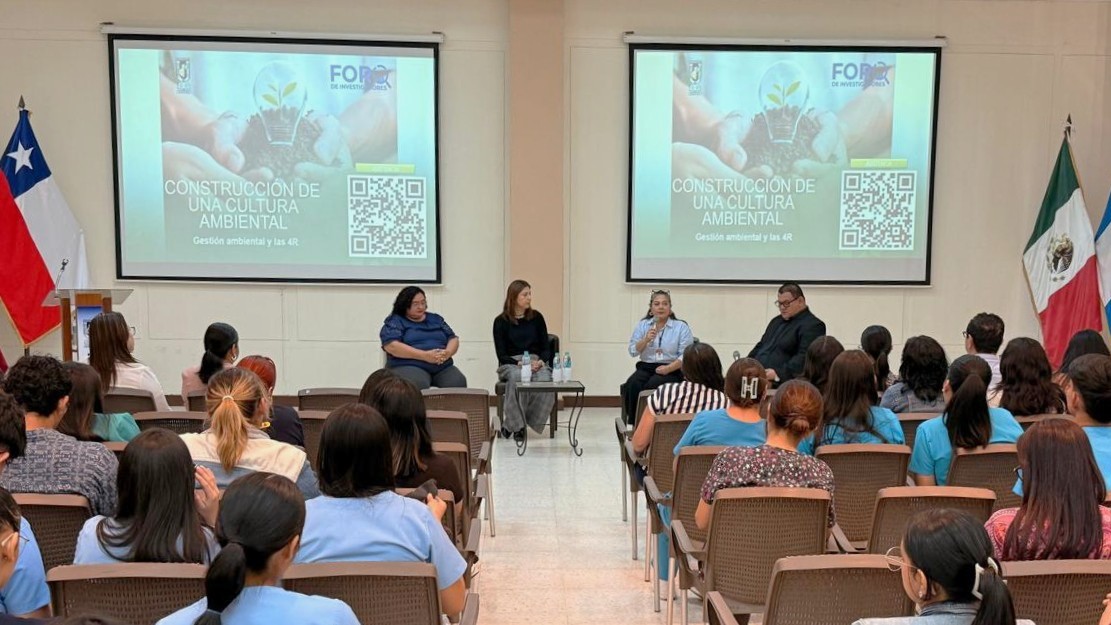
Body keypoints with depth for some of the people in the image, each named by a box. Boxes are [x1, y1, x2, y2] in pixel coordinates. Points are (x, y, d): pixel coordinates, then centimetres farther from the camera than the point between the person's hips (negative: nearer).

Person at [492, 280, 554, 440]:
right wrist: (520, 363, -20)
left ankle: (515, 423, -20)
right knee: (517, 377, -38)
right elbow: (501, 355, -3)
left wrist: (540, 361, -13)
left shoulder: (536, 317, 8)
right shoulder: (501, 321, 2)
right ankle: (515, 425, -22)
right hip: (510, 363, -2)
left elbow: (546, 348, 9)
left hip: (536, 361, 2)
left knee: (545, 379, -33)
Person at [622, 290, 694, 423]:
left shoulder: (681, 327, 2)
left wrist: (668, 368, -19)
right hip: (645, 367, 3)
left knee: (650, 386, -33)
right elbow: (633, 351, 7)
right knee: (632, 385, -29)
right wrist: (646, 340, -11)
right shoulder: (642, 325, 12)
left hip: (671, 370, -3)